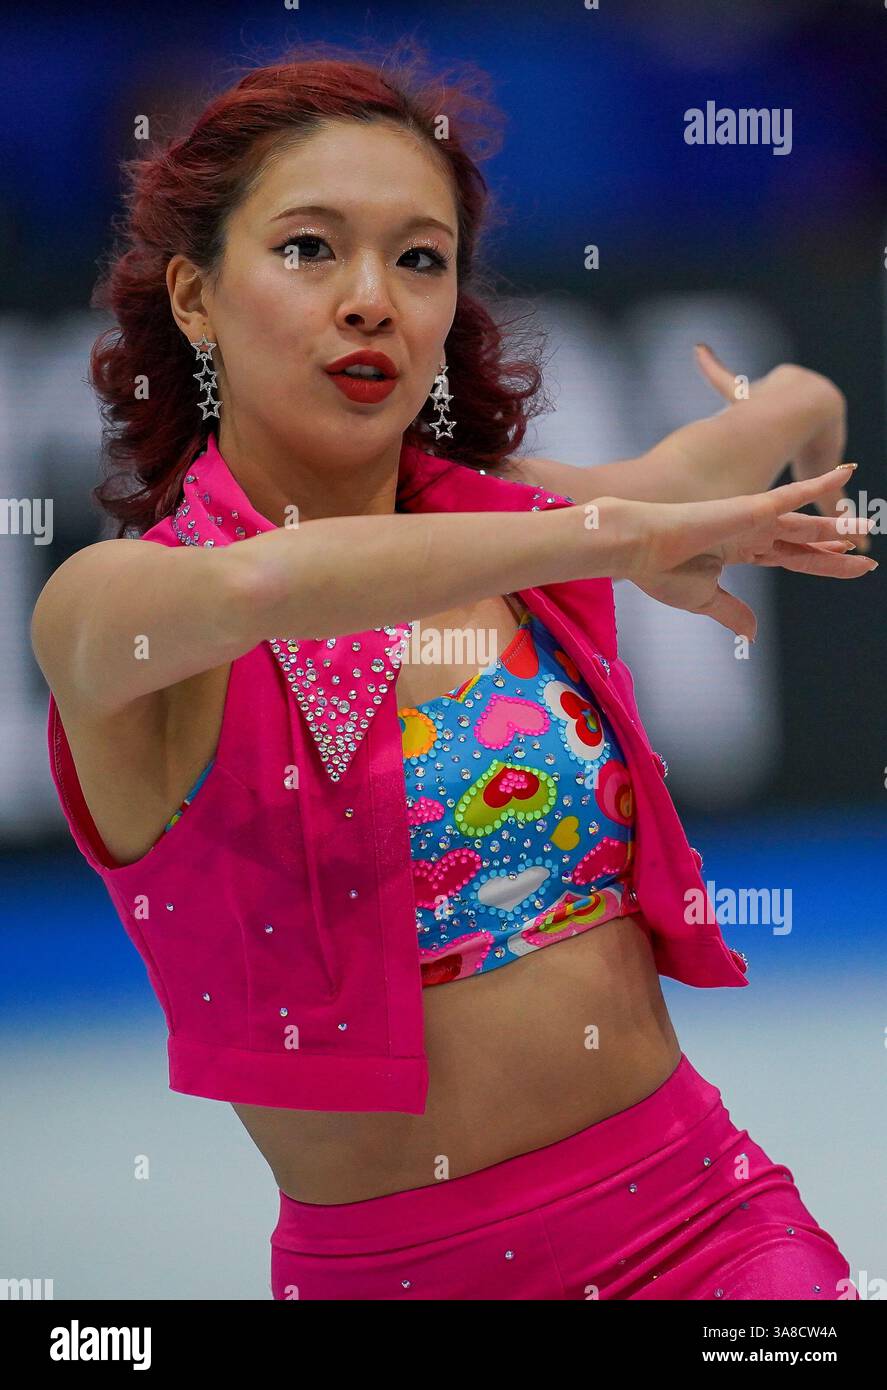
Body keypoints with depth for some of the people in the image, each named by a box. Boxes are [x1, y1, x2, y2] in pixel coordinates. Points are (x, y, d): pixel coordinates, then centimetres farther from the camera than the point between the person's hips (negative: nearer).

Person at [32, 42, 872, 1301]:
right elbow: (266, 583, -32)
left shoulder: (504, 519, 7)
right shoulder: (104, 604, -8)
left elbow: (803, 410, 24)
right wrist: (613, 535, -25)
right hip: (393, 1268, -3)